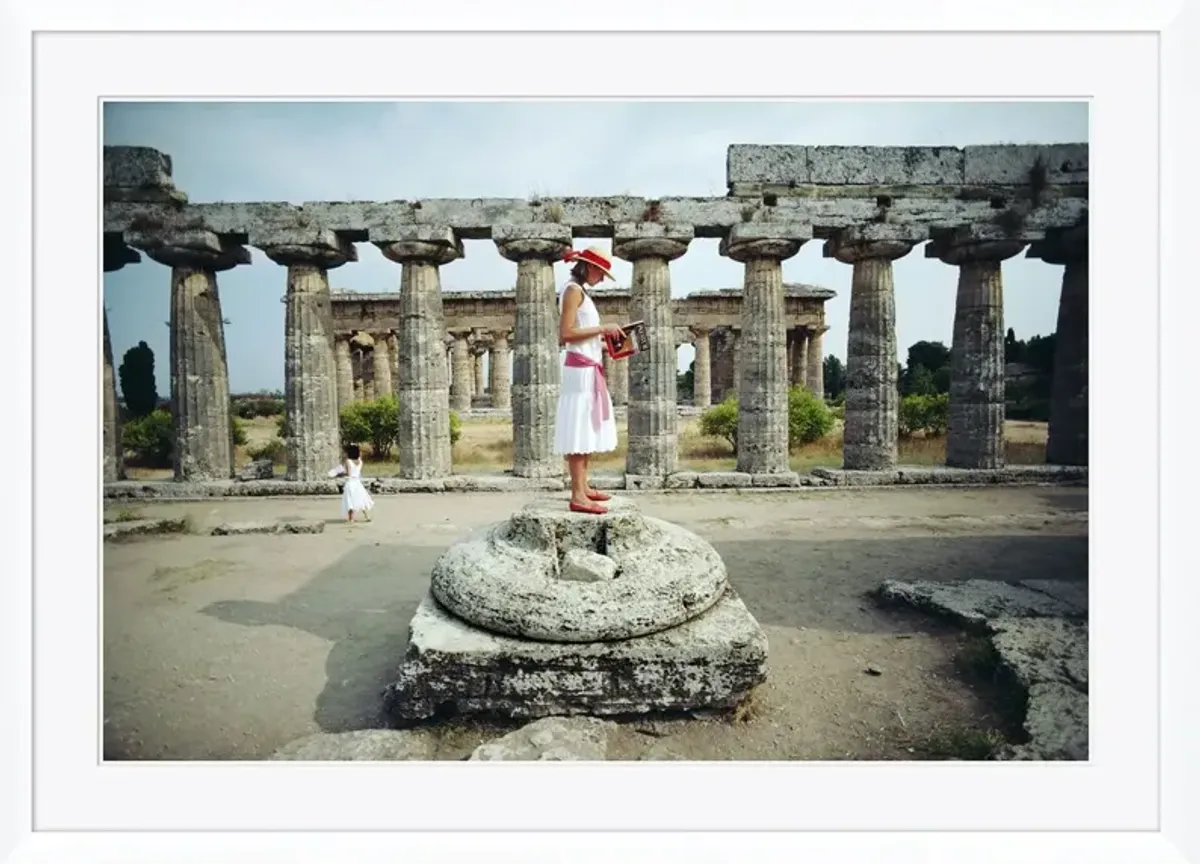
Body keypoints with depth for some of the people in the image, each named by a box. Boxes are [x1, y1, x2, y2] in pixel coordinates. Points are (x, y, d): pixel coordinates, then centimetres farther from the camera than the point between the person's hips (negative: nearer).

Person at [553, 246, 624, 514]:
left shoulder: (580, 291, 22)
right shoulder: (573, 289, -6)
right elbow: (567, 333, -17)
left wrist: (605, 344, 12)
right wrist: (601, 328, -12)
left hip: (588, 369, 10)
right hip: (580, 370, -10)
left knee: (587, 430, 10)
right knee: (578, 431, -11)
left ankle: (583, 487, 16)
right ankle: (577, 496, -10)